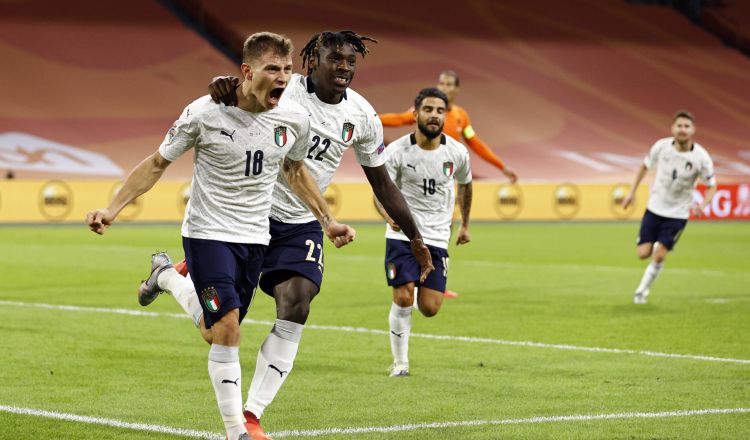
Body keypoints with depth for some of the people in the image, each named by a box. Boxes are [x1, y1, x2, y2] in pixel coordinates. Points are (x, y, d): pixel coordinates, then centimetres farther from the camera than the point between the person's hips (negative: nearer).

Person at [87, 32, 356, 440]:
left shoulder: (294, 119, -3)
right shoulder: (205, 113, -15)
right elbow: (157, 163, -3)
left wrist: (327, 220, 18)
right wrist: (112, 208, -11)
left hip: (254, 238, 5)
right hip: (207, 234, -5)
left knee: (216, 333, 11)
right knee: (227, 330, -16)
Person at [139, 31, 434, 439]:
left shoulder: (363, 117, -2)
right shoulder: (282, 90, -16)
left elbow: (382, 182, 9)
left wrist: (415, 239, 11)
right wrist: (223, 86, -53)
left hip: (301, 226, 4)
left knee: (295, 310, -17)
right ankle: (166, 274, 38)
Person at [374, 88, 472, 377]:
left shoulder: (457, 153, -2)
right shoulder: (396, 152, -10)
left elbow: (465, 185, 18)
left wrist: (465, 225, 25)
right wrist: (389, 215, -30)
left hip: (437, 239, 2)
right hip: (401, 235, -2)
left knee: (429, 309, -3)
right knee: (403, 299, -12)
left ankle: (421, 290, 35)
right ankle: (400, 363, 5)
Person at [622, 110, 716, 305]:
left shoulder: (701, 157, -18)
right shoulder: (661, 146, -13)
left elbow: (712, 186, -5)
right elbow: (645, 166, 7)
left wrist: (702, 205, -24)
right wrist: (632, 191, 4)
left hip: (678, 213, -2)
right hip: (655, 208, 2)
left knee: (659, 257, -8)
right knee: (643, 254, -4)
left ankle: (642, 290, 16)